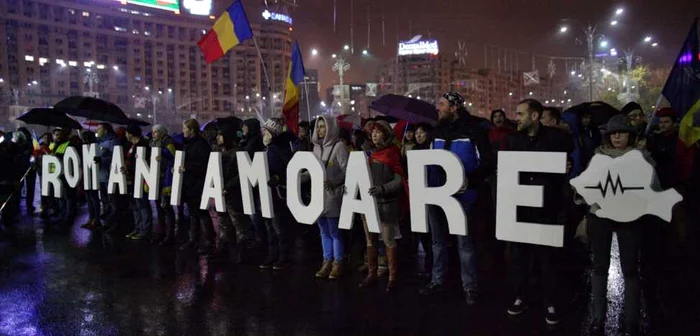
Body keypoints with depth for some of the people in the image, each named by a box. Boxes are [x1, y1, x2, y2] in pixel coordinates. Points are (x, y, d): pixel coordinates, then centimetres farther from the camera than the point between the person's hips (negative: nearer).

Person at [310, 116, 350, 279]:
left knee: (335, 232, 3)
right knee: (324, 232, 13)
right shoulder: (316, 147, 12)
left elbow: (347, 171, -13)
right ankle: (327, 262, 23)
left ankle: (338, 264, 14)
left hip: (333, 195, -6)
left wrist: (332, 182, -21)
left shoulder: (339, 146, -9)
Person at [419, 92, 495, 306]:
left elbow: (488, 163, -11)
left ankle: (469, 286, 15)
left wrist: (470, 180, -24)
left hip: (461, 196, -6)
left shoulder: (473, 130, -9)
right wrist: (425, 182, 3)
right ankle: (437, 281, 28)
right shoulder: (437, 131, 11)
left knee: (464, 243, 3)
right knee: (438, 241, 15)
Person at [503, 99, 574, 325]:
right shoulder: (513, 139, 7)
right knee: (518, 253, 10)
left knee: (546, 255, 6)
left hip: (546, 206, -3)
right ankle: (520, 297, 25)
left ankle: (550, 304, 19)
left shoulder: (557, 137, -3)